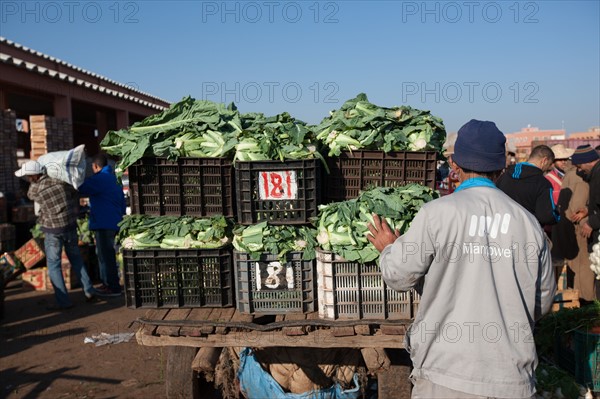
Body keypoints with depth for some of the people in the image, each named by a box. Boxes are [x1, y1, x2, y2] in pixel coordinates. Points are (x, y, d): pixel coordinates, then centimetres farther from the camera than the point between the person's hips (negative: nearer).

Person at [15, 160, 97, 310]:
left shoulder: (34, 189, -9)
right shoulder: (60, 181, -4)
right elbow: (75, 194, 8)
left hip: (53, 230, -4)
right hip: (70, 225, 4)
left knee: (54, 265, 5)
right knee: (76, 259, 18)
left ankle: (63, 301, 4)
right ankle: (89, 291, 19)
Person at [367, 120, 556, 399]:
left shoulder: (437, 213, -13)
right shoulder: (528, 221, -2)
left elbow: (398, 276, -5)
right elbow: (543, 302, 8)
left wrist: (387, 249, 16)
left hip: (446, 371, -3)